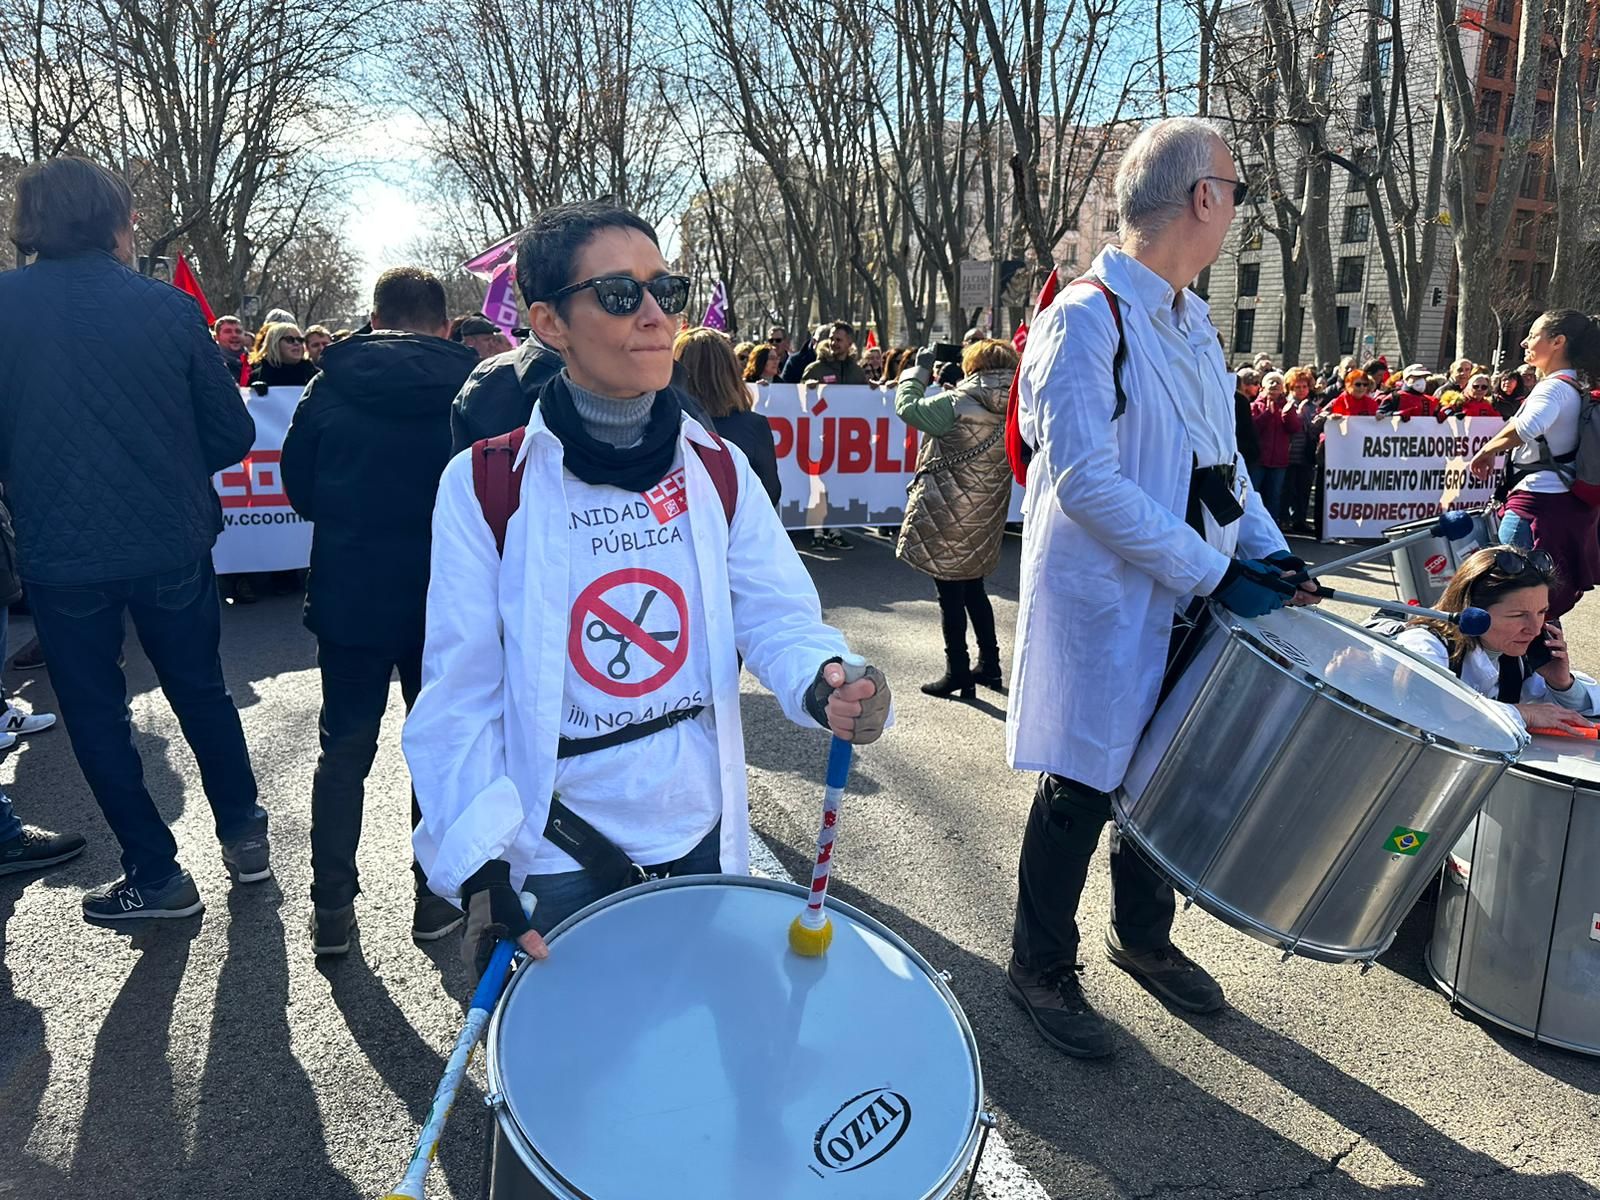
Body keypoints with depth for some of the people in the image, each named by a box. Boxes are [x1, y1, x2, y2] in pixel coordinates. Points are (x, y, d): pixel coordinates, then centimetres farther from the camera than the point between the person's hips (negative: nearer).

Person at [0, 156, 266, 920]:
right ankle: (244, 838, 27)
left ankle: (157, 876, 20)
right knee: (202, 692, 19)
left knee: (96, 715, 14)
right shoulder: (165, 306, -6)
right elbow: (231, 433, -4)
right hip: (171, 544, 1)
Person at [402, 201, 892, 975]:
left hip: (702, 841, 4)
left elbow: (777, 615, -6)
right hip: (554, 862, -3)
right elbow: (460, 698, -11)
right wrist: (481, 871, -19)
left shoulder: (718, 470, 0)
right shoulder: (483, 487, -11)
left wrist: (822, 678, -29)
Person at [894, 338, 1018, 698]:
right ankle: (989, 663, 29)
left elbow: (908, 406, -6)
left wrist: (920, 369, 8)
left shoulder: (958, 403, -17)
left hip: (949, 513, -7)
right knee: (973, 587, 21)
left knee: (950, 593, 3)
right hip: (985, 516, 7)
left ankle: (958, 672, 10)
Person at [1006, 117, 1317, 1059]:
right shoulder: (1085, 321, -16)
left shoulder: (1194, 324, 11)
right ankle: (1042, 968, 24)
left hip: (1188, 605, 8)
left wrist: (1268, 550, 3)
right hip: (1107, 607, -8)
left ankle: (1144, 935, 40)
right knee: (1084, 790, 3)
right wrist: (1215, 574, -20)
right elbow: (1087, 485, -24)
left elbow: (1222, 455, 19)